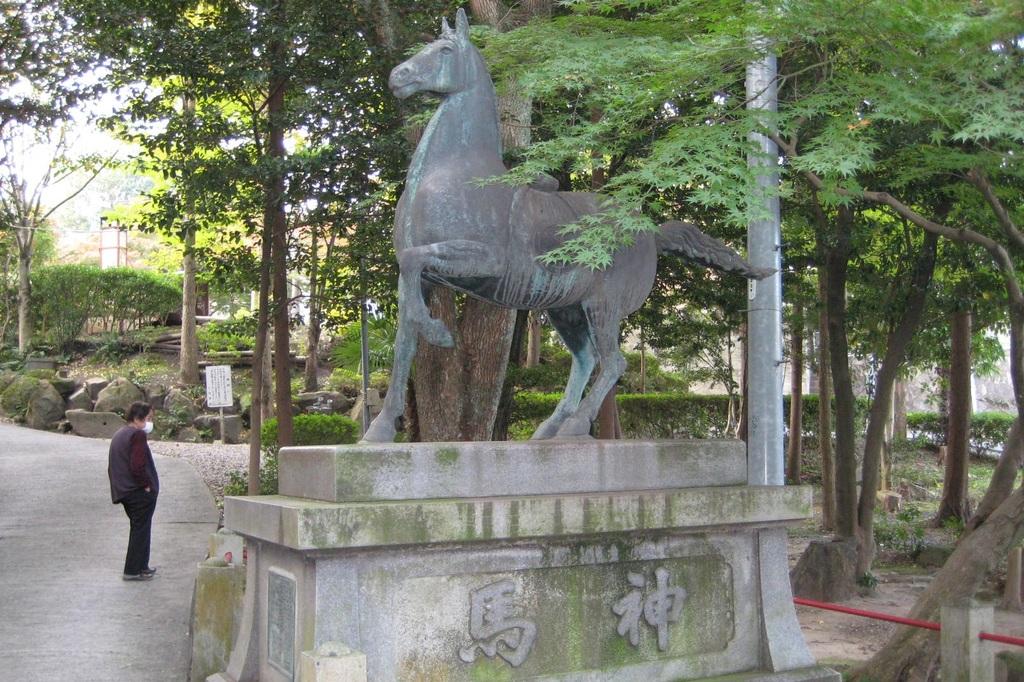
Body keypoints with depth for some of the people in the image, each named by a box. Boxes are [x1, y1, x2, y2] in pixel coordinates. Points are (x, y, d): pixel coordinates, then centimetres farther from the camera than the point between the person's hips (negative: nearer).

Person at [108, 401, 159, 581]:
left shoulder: (118, 435, 16)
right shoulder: (137, 435, -16)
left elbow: (111, 466, 20)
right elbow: (137, 465, -25)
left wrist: (118, 486, 19)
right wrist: (147, 484, -15)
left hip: (123, 491, 10)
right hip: (140, 492, -10)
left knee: (138, 528, 19)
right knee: (141, 529, -1)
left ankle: (141, 566, 27)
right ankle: (133, 570, 1)